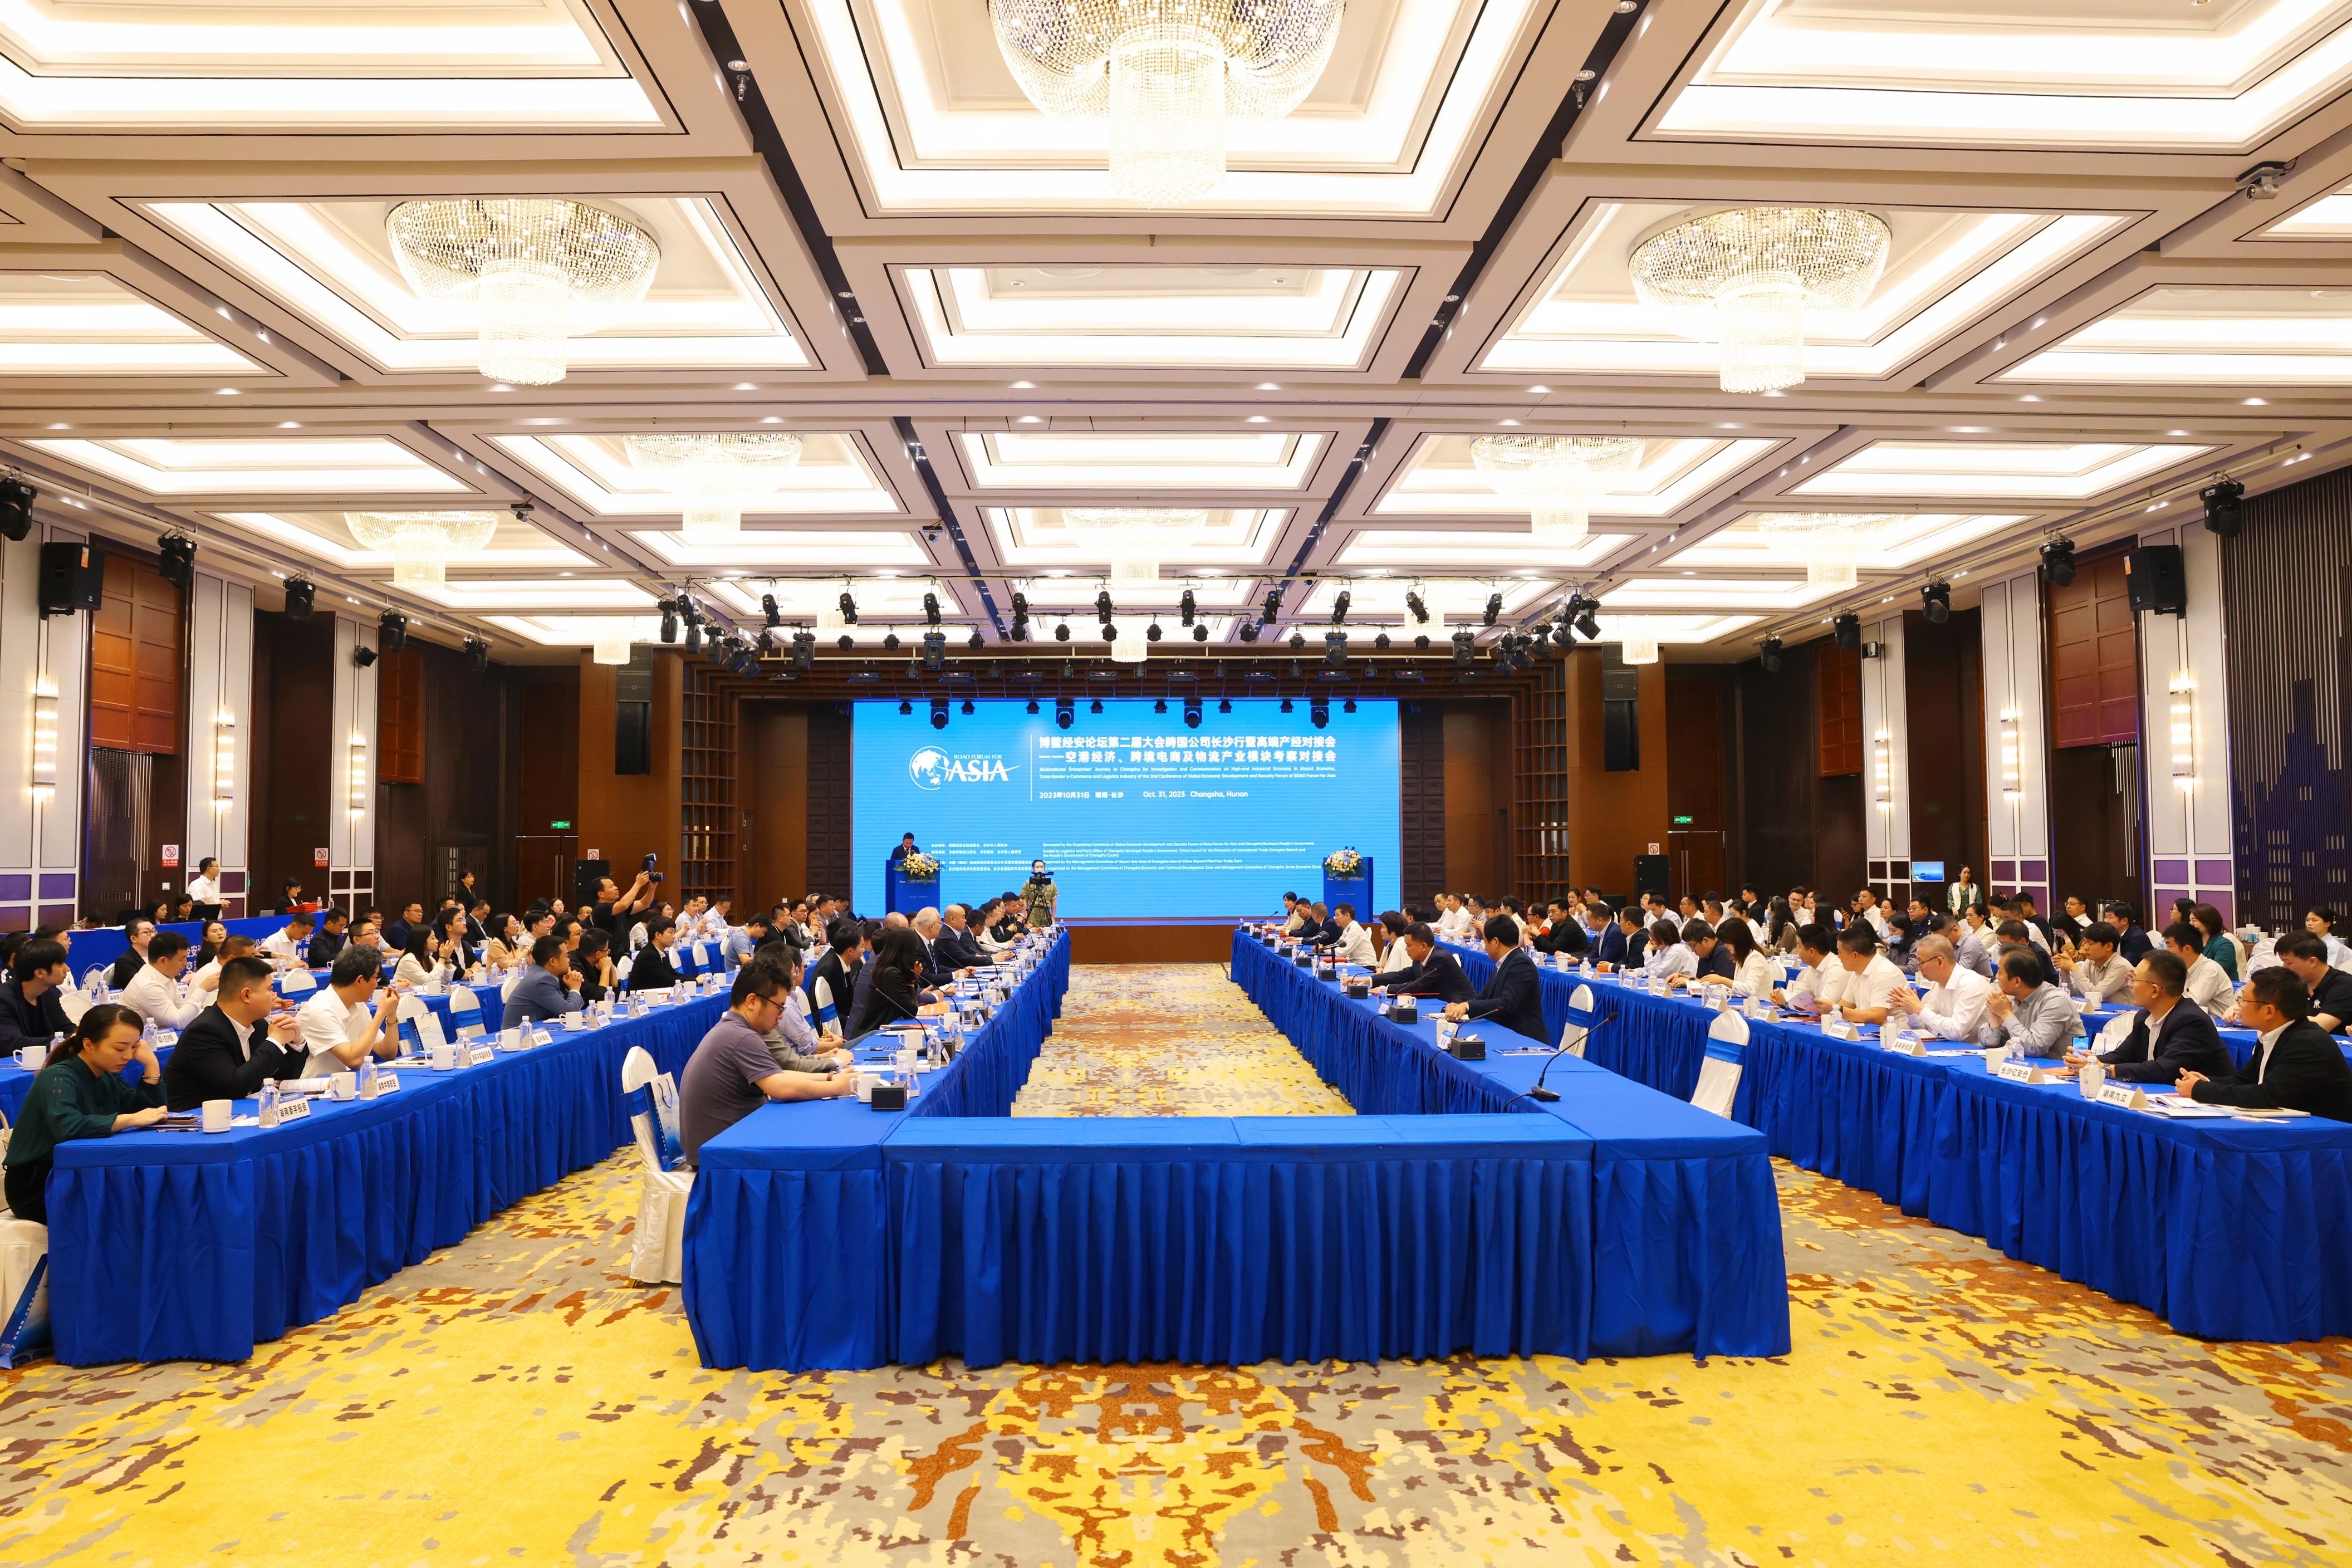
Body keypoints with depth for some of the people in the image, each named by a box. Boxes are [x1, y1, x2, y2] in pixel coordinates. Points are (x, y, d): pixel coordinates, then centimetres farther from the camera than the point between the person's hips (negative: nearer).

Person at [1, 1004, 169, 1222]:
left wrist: (151, 1064, -7)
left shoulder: (107, 1077, 6)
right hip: (38, 1188, -7)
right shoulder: (60, 1078, -18)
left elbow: (153, 1110, 3)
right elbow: (67, 1126, -38)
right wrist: (132, 1119, -38)